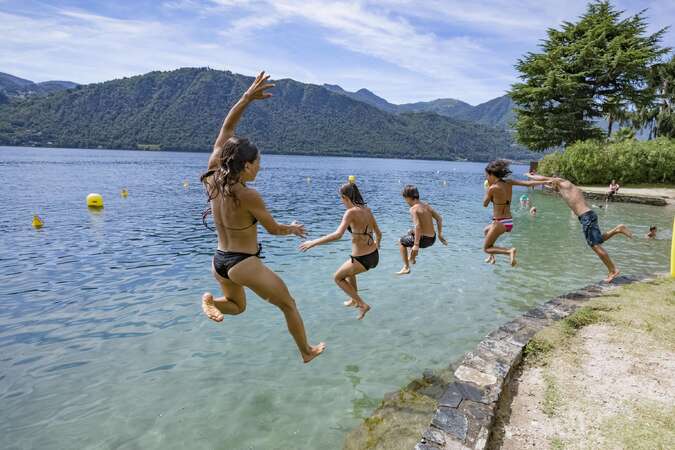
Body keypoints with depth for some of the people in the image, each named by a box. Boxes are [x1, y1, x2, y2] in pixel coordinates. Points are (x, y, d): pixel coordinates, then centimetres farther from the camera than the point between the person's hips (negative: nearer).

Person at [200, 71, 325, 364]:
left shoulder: (212, 177, -7)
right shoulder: (248, 197, -24)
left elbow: (225, 130, -1)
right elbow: (274, 230, -9)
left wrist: (247, 97, -5)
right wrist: (293, 229, 12)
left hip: (219, 262, 7)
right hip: (244, 264, -7)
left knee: (237, 306, 33)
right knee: (288, 305, 16)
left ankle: (211, 301, 2)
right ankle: (307, 351, 29)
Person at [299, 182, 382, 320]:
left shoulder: (351, 212, -18)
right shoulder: (367, 210, 3)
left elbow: (337, 235, -30)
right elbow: (378, 233, 13)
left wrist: (314, 242, -23)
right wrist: (377, 243, 35)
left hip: (362, 260, -8)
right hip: (374, 257, 8)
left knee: (338, 278, 20)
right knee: (349, 270, 36)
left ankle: (362, 304, 16)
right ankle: (355, 300, 49)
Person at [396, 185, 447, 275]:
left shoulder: (413, 209, -17)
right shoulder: (426, 205, 5)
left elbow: (417, 226, -27)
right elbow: (439, 218, 8)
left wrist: (416, 245, -24)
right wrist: (440, 235, 15)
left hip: (424, 240, -8)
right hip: (432, 239, 8)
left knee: (401, 241, 15)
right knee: (410, 232, 34)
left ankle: (406, 267, 12)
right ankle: (412, 258, 42)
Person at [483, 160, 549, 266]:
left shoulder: (493, 188, -17)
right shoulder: (509, 183, 1)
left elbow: (485, 204, -4)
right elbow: (528, 183, -5)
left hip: (500, 223, -8)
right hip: (509, 222, 8)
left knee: (486, 249, 7)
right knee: (486, 230, 35)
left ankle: (509, 251, -16)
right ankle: (492, 257, 35)